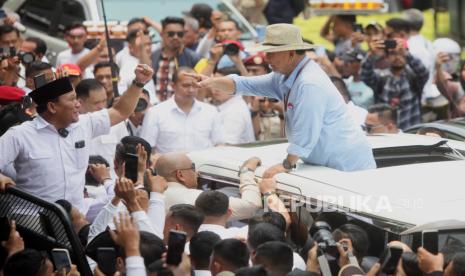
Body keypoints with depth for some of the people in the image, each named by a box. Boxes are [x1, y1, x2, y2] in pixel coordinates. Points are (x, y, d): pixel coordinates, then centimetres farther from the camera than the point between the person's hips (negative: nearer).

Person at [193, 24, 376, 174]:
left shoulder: (310, 84, -23)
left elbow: (305, 133, -23)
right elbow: (247, 85, 14)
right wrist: (213, 82, 0)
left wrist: (287, 165, -16)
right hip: (326, 164, 9)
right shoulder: (285, 77, 9)